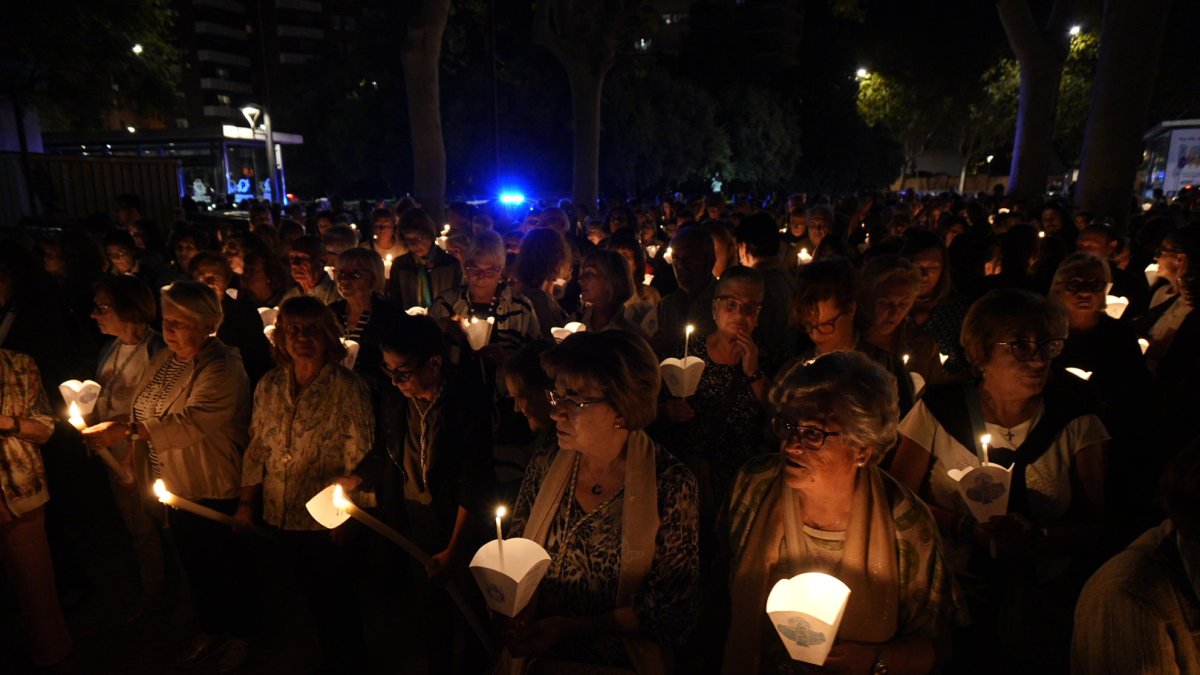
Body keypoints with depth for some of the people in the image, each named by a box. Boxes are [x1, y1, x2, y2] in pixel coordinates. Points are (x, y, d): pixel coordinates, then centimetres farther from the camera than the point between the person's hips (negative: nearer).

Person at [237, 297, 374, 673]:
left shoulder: (349, 389, -16)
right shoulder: (269, 386, 0)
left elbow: (359, 460, -15)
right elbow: (257, 448, 9)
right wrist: (246, 503, 10)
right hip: (282, 517, 5)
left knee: (336, 599, 13)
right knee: (315, 597, 22)